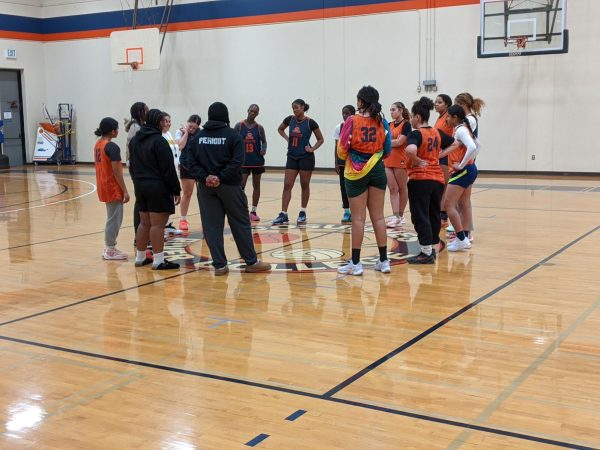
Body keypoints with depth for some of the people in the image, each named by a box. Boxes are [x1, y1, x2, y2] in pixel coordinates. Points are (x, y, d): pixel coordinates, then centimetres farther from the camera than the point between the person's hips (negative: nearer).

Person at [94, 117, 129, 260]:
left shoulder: (98, 144, 9)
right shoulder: (112, 147, -18)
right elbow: (116, 171, -20)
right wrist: (125, 191, -16)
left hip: (103, 186, 9)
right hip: (113, 188, -9)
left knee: (112, 218, 18)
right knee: (114, 219, -1)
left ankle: (109, 248, 24)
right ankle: (110, 251, 5)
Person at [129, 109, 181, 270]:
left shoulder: (134, 140, 13)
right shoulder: (159, 141, -14)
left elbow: (132, 166, 18)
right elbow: (168, 169, -16)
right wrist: (175, 190, -11)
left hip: (140, 186, 8)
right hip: (157, 187, -8)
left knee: (144, 223, 16)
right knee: (157, 225, -5)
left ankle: (140, 257, 22)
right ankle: (158, 261, -3)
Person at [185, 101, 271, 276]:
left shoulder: (198, 137, 7)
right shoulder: (233, 135, -4)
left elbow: (191, 162, -2)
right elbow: (237, 162, -16)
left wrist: (205, 177, -9)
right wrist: (221, 178, -15)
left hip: (206, 187, 3)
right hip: (229, 186, -3)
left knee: (212, 226, 6)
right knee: (241, 224, 6)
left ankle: (219, 265, 5)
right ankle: (251, 262, 12)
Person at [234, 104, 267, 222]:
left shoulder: (259, 127, 3)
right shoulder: (239, 125, -1)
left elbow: (264, 141, 8)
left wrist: (263, 149, -12)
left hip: (257, 160, 2)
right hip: (243, 160, -2)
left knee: (256, 185, 7)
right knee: (241, 185, -8)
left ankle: (253, 211, 15)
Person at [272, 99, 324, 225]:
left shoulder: (310, 122, -8)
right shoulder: (290, 119, 2)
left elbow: (320, 139, 2)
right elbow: (280, 129, 23)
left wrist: (312, 149, -11)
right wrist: (287, 139, 8)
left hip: (306, 157, -4)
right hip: (292, 157, 4)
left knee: (304, 185, 6)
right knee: (287, 185, -2)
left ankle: (303, 213, 18)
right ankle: (283, 215, -1)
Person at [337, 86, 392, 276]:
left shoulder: (352, 121, -10)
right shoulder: (382, 122, 0)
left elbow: (342, 151, -9)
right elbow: (387, 151, 6)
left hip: (356, 173, -3)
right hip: (377, 171, 3)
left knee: (358, 218, 0)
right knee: (378, 216, 9)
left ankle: (355, 263, 4)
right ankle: (383, 261, 14)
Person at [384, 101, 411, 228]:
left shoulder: (406, 124, -6)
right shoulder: (390, 125, 13)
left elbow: (399, 141, -14)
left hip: (400, 160, -6)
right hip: (388, 160, 6)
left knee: (402, 188, 5)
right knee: (392, 189, 1)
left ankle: (400, 216, 13)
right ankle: (395, 217, 0)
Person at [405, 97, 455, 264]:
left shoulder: (416, 134, -12)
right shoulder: (437, 133, 9)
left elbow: (411, 150, -33)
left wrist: (416, 161, -15)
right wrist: (440, 154, 14)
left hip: (420, 179, -7)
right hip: (437, 178, 7)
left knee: (420, 216, -1)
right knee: (434, 215, 15)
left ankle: (426, 253, 0)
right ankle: (431, 248, 24)